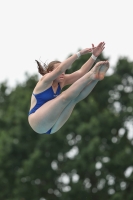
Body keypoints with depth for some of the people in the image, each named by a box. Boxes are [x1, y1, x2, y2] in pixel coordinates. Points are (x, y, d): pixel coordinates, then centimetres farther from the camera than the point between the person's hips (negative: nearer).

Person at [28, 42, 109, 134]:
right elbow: (59, 69, -26)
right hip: (38, 122, -7)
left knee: (74, 99, -14)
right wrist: (79, 53, -30)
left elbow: (81, 72, 0)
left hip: (51, 127, 7)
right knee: (66, 96, -23)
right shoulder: (45, 81, -7)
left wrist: (94, 56, -12)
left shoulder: (61, 83, 12)